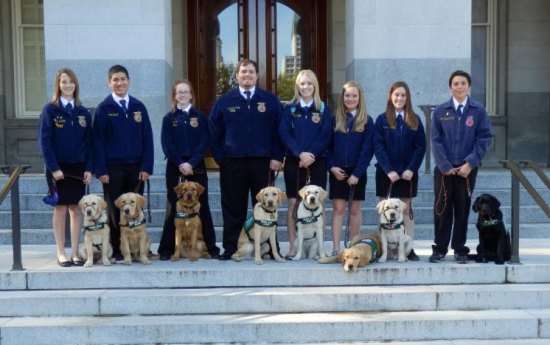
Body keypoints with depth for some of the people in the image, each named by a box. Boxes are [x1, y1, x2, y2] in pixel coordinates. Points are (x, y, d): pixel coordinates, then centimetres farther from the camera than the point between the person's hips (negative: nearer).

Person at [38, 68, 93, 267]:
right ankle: (61, 253, 10)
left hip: (78, 167, 3)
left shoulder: (83, 113, 6)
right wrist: (53, 168, -15)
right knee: (60, 209, 2)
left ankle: (75, 253, 11)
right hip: (58, 167, -3)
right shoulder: (50, 110, -3)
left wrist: (89, 169, -3)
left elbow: (89, 143, 6)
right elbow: (44, 141, -7)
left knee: (76, 209, 4)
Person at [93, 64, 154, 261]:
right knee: (115, 211, 3)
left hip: (136, 167, 2)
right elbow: (98, 141, -2)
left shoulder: (139, 107, 8)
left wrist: (146, 167, -2)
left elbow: (147, 138, 6)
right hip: (113, 168, -2)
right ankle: (117, 250, 11)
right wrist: (101, 170, -9)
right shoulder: (103, 109, 1)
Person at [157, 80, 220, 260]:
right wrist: (181, 164, -13)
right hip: (175, 167, 0)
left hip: (196, 167, 0)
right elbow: (166, 145, -2)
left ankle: (212, 247, 6)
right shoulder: (169, 118, 5)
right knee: (173, 208, 2)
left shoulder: (200, 117, 6)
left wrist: (191, 163, -13)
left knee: (203, 207, 2)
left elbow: (203, 143, -2)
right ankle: (166, 249, 7)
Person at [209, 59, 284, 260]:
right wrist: (220, 157, 0)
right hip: (232, 163, 0)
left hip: (263, 162, 0)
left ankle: (271, 248, 12)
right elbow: (214, 132, 8)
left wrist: (277, 157, -4)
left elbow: (280, 130, 4)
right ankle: (230, 248, 12)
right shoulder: (224, 101, 7)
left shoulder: (270, 101, 6)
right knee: (233, 208, 5)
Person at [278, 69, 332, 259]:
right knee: (293, 204, 1)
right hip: (294, 161, 0)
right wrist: (300, 153, -15)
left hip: (317, 161, 0)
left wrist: (310, 155, -14)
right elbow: (284, 134, -3)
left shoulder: (323, 109, 5)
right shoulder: (290, 109, 6)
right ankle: (293, 246, 6)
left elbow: (326, 136, -2)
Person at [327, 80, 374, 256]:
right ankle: (336, 249, -4)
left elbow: (367, 149, -5)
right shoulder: (335, 120, 6)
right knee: (338, 209, -2)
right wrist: (331, 166, -9)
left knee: (355, 210, 7)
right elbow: (328, 145, 5)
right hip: (337, 171, 1)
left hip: (357, 172, -1)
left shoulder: (367, 121, 1)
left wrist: (357, 173, -12)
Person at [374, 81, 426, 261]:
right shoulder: (382, 119, 1)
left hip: (408, 173, 1)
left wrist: (411, 169, -11)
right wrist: (388, 170, -14)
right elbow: (378, 147, -5)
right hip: (386, 172, -1)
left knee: (407, 209, 6)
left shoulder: (414, 120, 5)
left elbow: (420, 147, 1)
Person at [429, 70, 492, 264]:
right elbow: (435, 140, -1)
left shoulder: (478, 111, 0)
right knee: (442, 209, 2)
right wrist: (445, 166, -9)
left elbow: (484, 138, -3)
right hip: (444, 169, 0)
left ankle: (460, 250, 16)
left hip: (467, 168, 0)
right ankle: (439, 249, 12)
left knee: (462, 209, 7)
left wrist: (470, 163, -12)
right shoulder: (440, 111, 2)